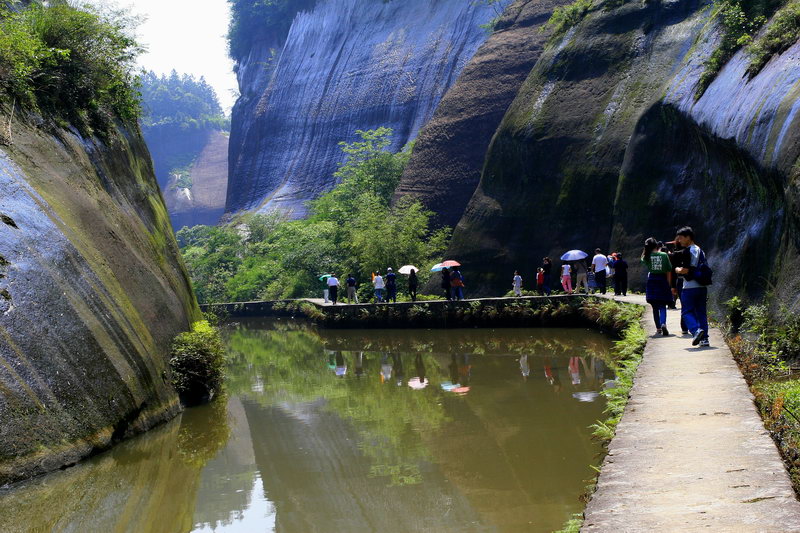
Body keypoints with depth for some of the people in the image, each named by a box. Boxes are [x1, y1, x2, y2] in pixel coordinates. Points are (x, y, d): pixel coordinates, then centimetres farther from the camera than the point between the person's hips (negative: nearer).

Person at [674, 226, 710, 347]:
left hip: (690, 287, -8)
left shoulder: (688, 251, -11)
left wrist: (678, 270, 1)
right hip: (702, 286, 8)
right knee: (701, 313, 10)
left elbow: (686, 270, -18)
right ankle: (704, 338, 7)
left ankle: (696, 330, -23)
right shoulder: (700, 251, 15)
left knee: (687, 312, -1)